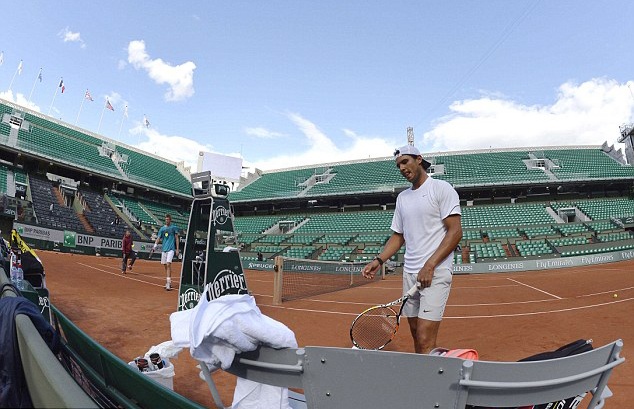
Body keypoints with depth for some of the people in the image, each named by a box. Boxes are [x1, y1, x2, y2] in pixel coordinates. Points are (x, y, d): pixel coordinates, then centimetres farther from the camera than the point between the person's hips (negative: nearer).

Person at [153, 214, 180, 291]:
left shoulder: (174, 228, 3)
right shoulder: (162, 228, 12)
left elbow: (176, 239, 5)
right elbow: (158, 238, 6)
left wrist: (177, 249, 0)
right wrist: (155, 245, -12)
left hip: (171, 248, -5)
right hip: (164, 249, 5)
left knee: (168, 264, -17)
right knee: (165, 266, 9)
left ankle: (168, 283, -19)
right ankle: (169, 281, 22)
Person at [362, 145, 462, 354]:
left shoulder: (441, 188, -3)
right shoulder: (402, 197, 16)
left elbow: (455, 231, -10)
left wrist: (429, 266, -19)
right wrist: (379, 260, 3)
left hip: (435, 273, -6)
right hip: (409, 273, 7)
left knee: (425, 342, -11)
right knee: (416, 335, 11)